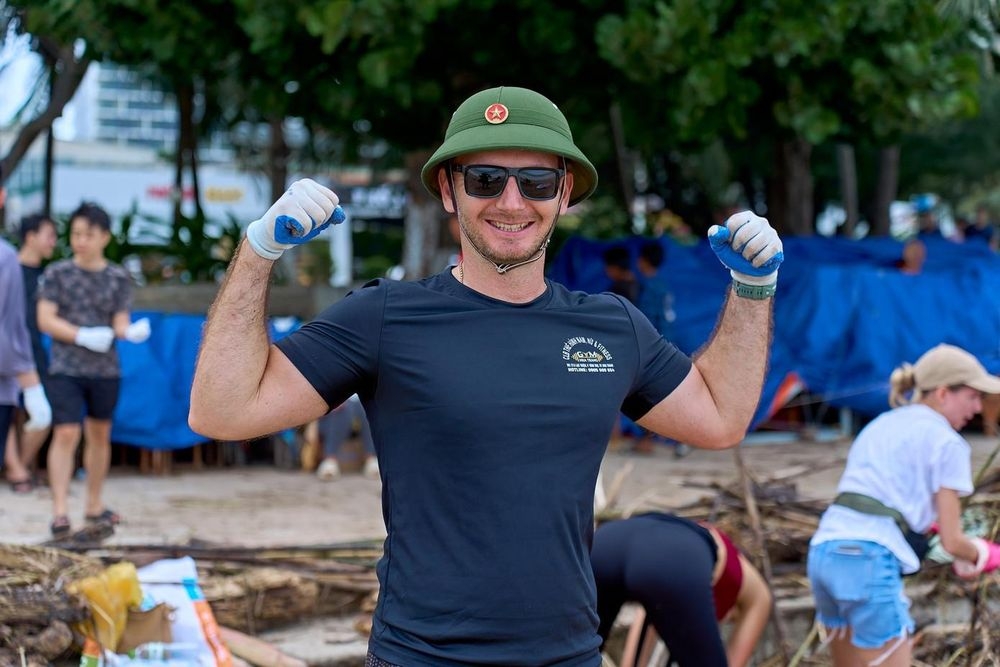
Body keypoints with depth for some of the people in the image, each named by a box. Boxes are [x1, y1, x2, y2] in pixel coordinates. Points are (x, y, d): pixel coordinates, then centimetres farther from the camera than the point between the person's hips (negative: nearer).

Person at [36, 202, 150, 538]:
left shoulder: (119, 278, 4)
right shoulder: (57, 273, -2)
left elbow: (120, 322, 1)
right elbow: (45, 319, -6)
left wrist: (131, 331, -23)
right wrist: (83, 336, -18)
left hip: (105, 370, 3)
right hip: (66, 368, -3)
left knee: (100, 435, 11)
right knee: (66, 435, -11)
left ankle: (94, 506, 24)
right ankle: (60, 511, -10)